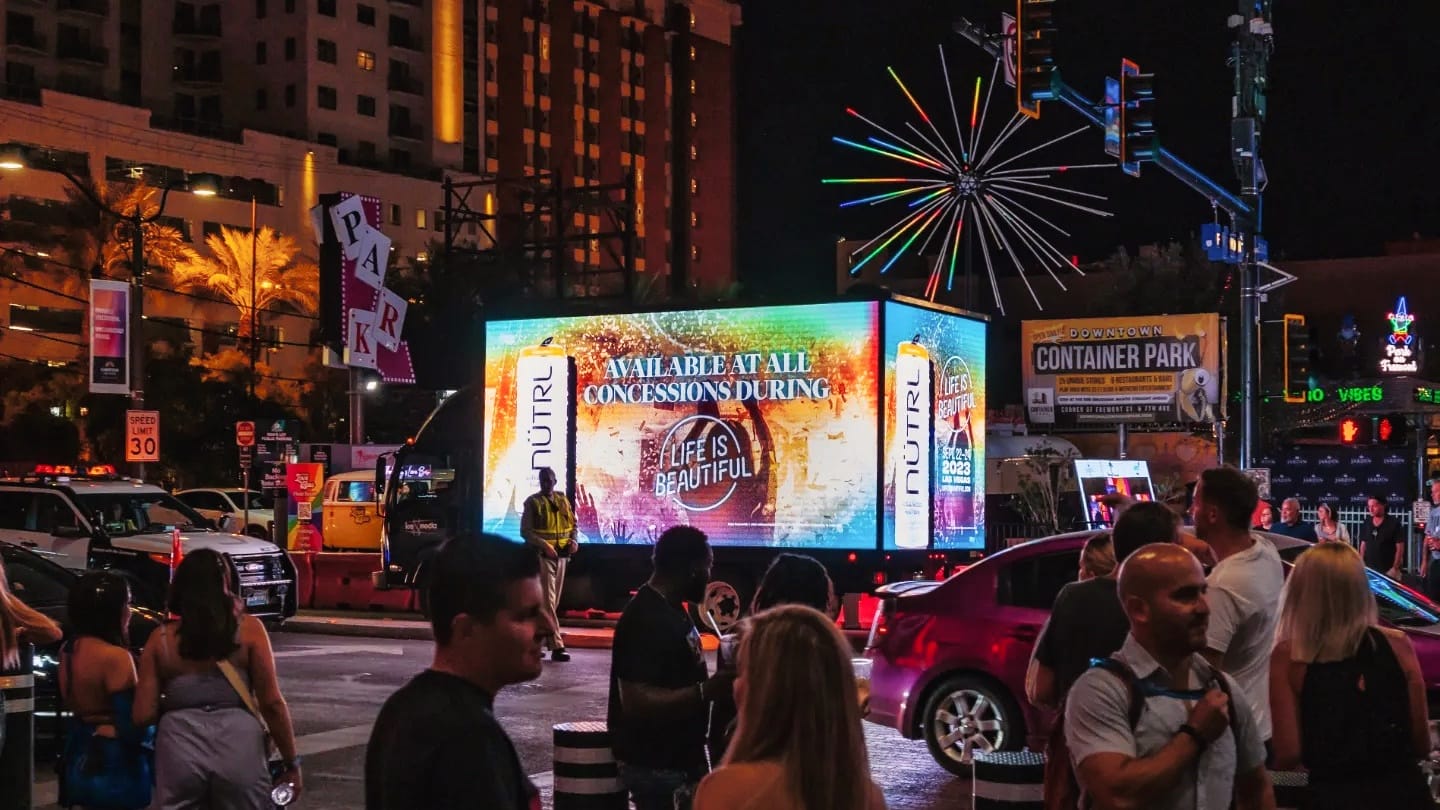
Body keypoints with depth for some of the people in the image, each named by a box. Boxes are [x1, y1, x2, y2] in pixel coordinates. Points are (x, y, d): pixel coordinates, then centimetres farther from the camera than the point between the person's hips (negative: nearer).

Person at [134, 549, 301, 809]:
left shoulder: (160, 639, 5)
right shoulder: (248, 629, 0)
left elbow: (143, 715, 3)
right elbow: (272, 703, -2)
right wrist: (291, 763, 5)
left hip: (178, 750, 1)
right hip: (238, 747, -1)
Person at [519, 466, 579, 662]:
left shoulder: (563, 500, 12)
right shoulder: (532, 502, -3)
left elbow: (573, 524, 17)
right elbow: (525, 531, -9)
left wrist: (574, 540, -4)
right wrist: (544, 545, -22)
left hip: (561, 556, 6)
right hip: (542, 556, -6)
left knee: (553, 601, 11)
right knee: (547, 601, -9)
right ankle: (557, 646, -13)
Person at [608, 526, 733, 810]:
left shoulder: (670, 609, 9)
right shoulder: (647, 620, -23)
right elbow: (636, 701, -30)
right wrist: (706, 691, -31)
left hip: (679, 758, 10)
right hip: (656, 766, -10)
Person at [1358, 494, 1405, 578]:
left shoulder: (1394, 524, -6)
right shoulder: (1366, 524, 9)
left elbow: (1400, 548, -7)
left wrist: (1395, 568, -13)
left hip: (1388, 571, -5)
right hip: (1369, 569, 5)